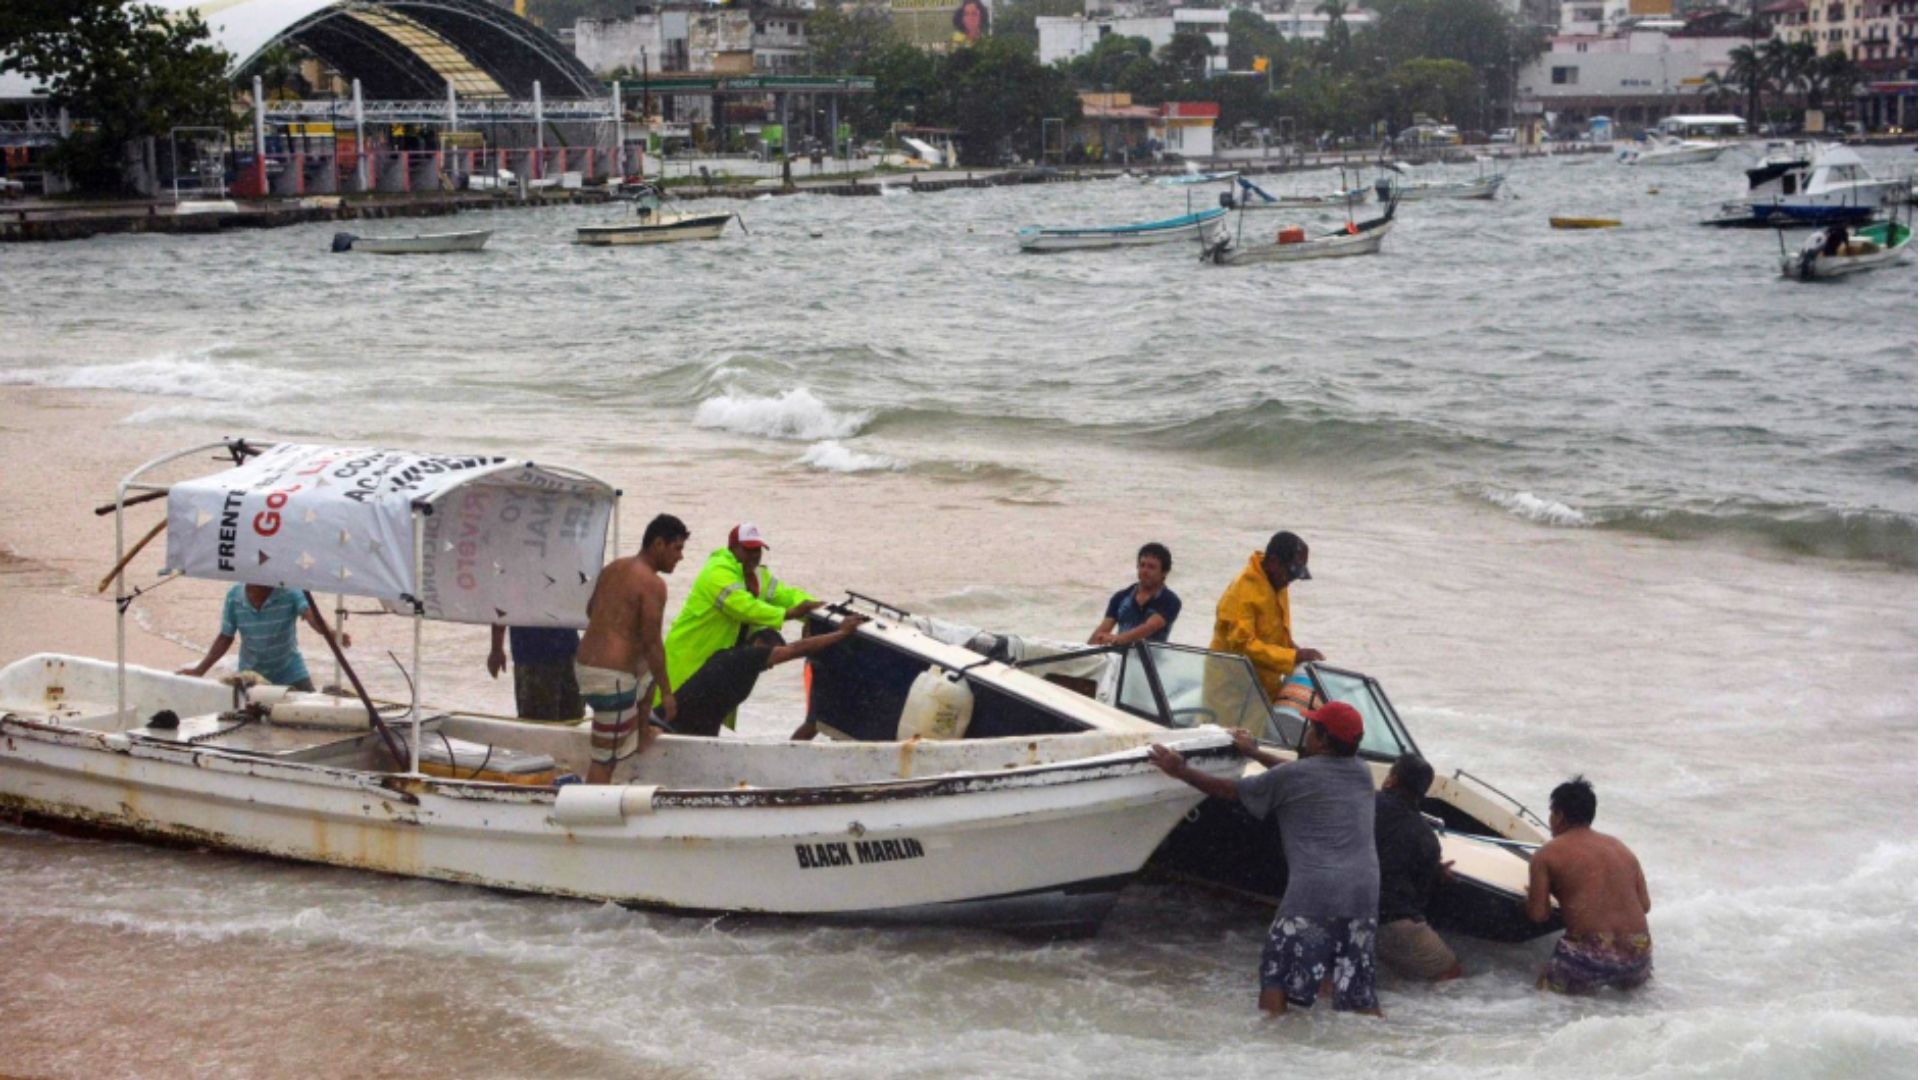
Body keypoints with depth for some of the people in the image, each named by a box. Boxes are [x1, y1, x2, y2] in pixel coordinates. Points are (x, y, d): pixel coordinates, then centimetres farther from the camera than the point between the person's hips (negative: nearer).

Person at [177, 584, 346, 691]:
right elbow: (225, 638, 1)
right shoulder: (233, 597, -11)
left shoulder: (290, 592, -20)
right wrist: (199, 670, -2)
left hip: (290, 672, -2)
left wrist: (330, 633, -59)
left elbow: (311, 615, -37)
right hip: (251, 674, 2)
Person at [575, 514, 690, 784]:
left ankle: (639, 736, 44)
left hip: (584, 663, 9)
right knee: (605, 759, -3)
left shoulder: (612, 569, 12)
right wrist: (666, 692, -8)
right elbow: (652, 643, -15)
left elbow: (590, 610, 27)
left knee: (648, 674, 37)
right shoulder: (652, 583, -14)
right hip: (611, 675, -9)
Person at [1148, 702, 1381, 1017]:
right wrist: (1256, 753, 43)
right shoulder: (1361, 773, 17)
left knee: (1277, 978, 3)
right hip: (1365, 893, 5)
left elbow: (1230, 790, 11)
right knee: (1358, 992, 7)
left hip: (1312, 892, -5)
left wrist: (1181, 771, 24)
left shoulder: (1292, 777, 0)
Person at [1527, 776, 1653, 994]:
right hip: (1637, 958, 5)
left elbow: (1538, 915, 1)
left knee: (1546, 987, 20)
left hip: (1590, 958, -5)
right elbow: (1645, 905, 16)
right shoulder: (1621, 848, 16)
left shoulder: (1548, 853, 3)